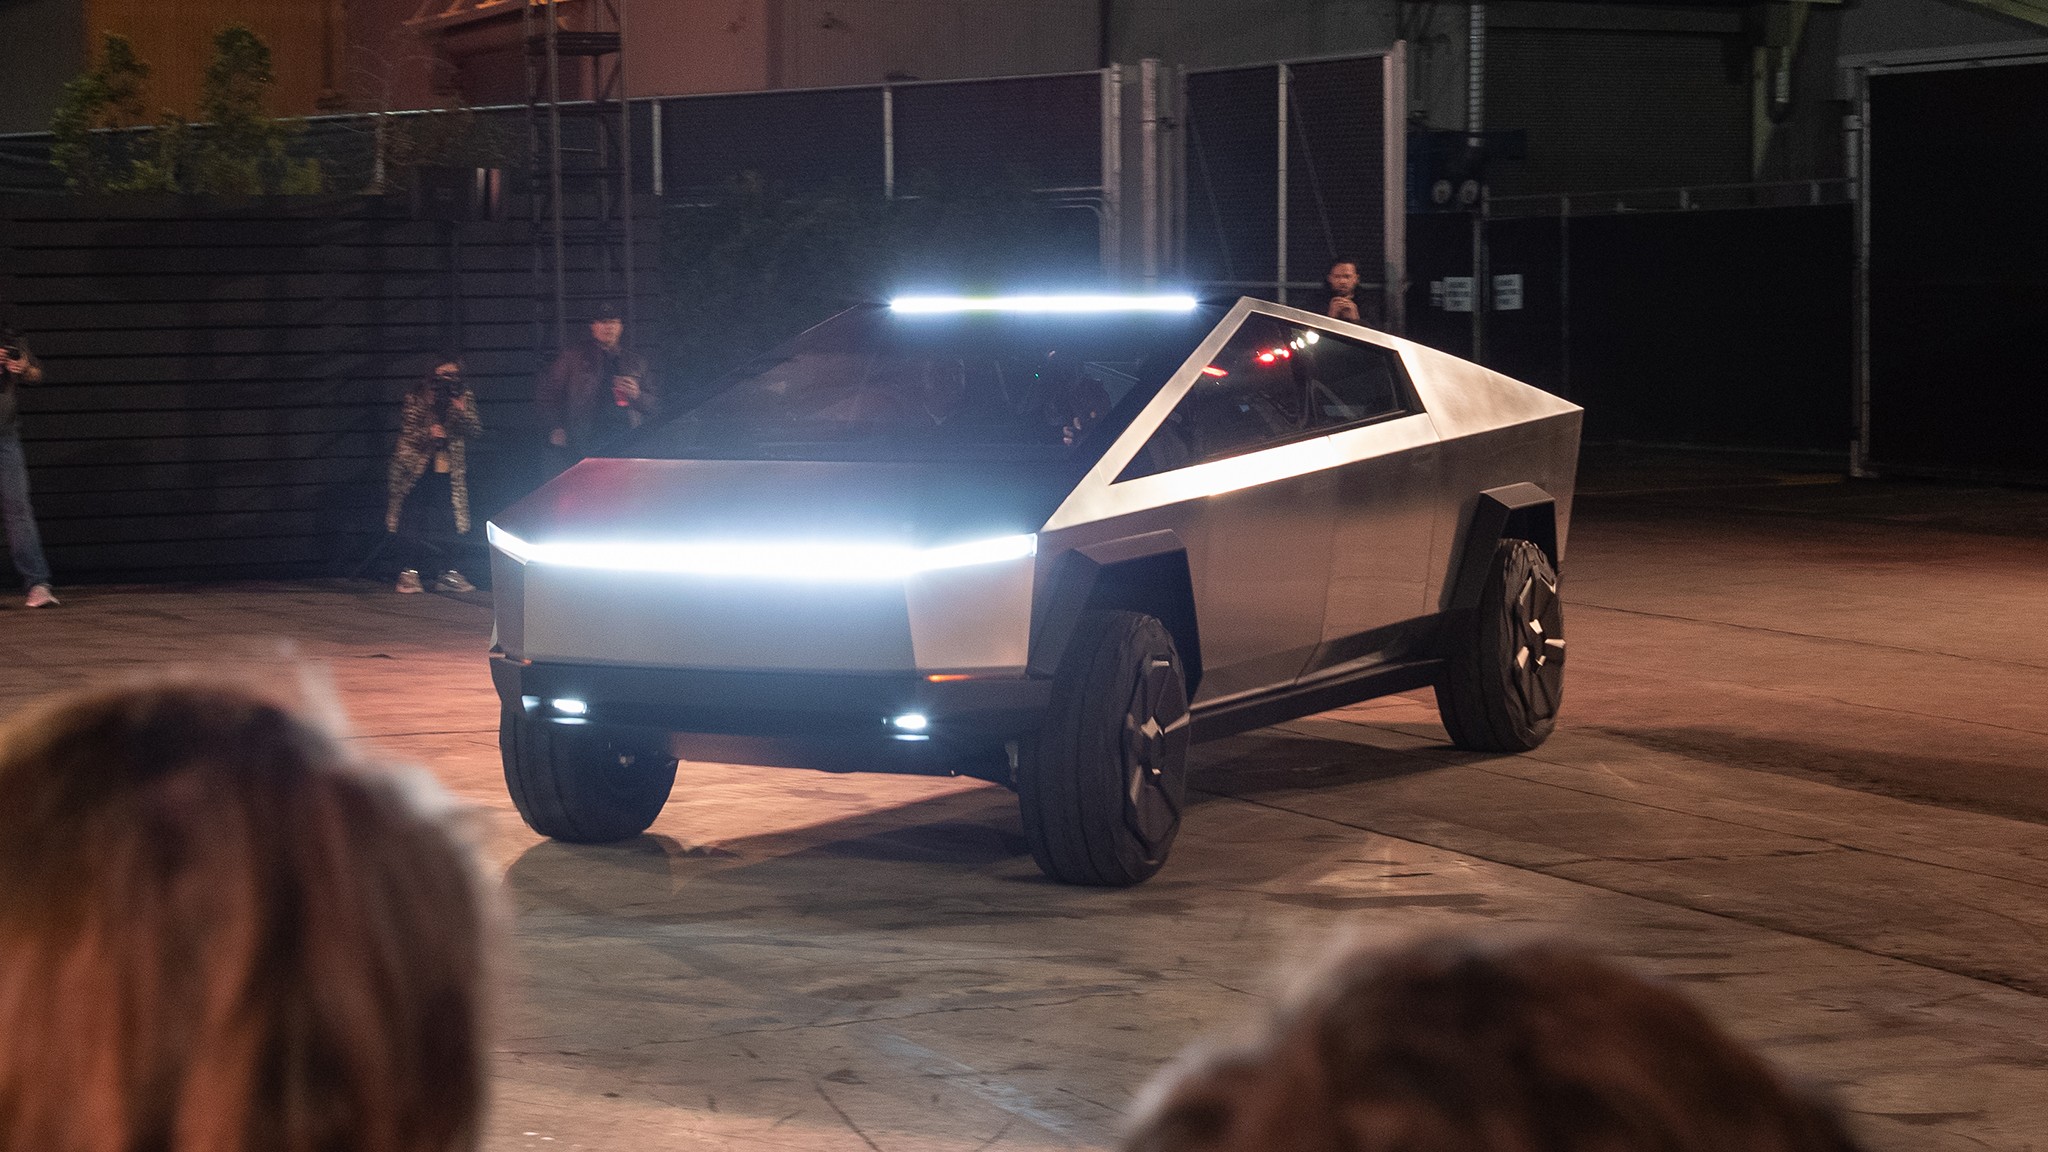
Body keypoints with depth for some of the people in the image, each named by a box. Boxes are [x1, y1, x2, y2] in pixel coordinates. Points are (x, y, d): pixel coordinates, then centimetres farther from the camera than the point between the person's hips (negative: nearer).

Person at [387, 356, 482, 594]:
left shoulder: (464, 397, 4)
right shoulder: (417, 397, -5)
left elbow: (475, 429, -1)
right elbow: (407, 429, -6)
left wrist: (463, 412, -19)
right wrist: (427, 433, -25)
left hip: (449, 470, 3)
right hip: (417, 468, -3)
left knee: (450, 522, 2)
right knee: (412, 521, -4)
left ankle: (450, 574, 9)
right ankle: (408, 573, 1)